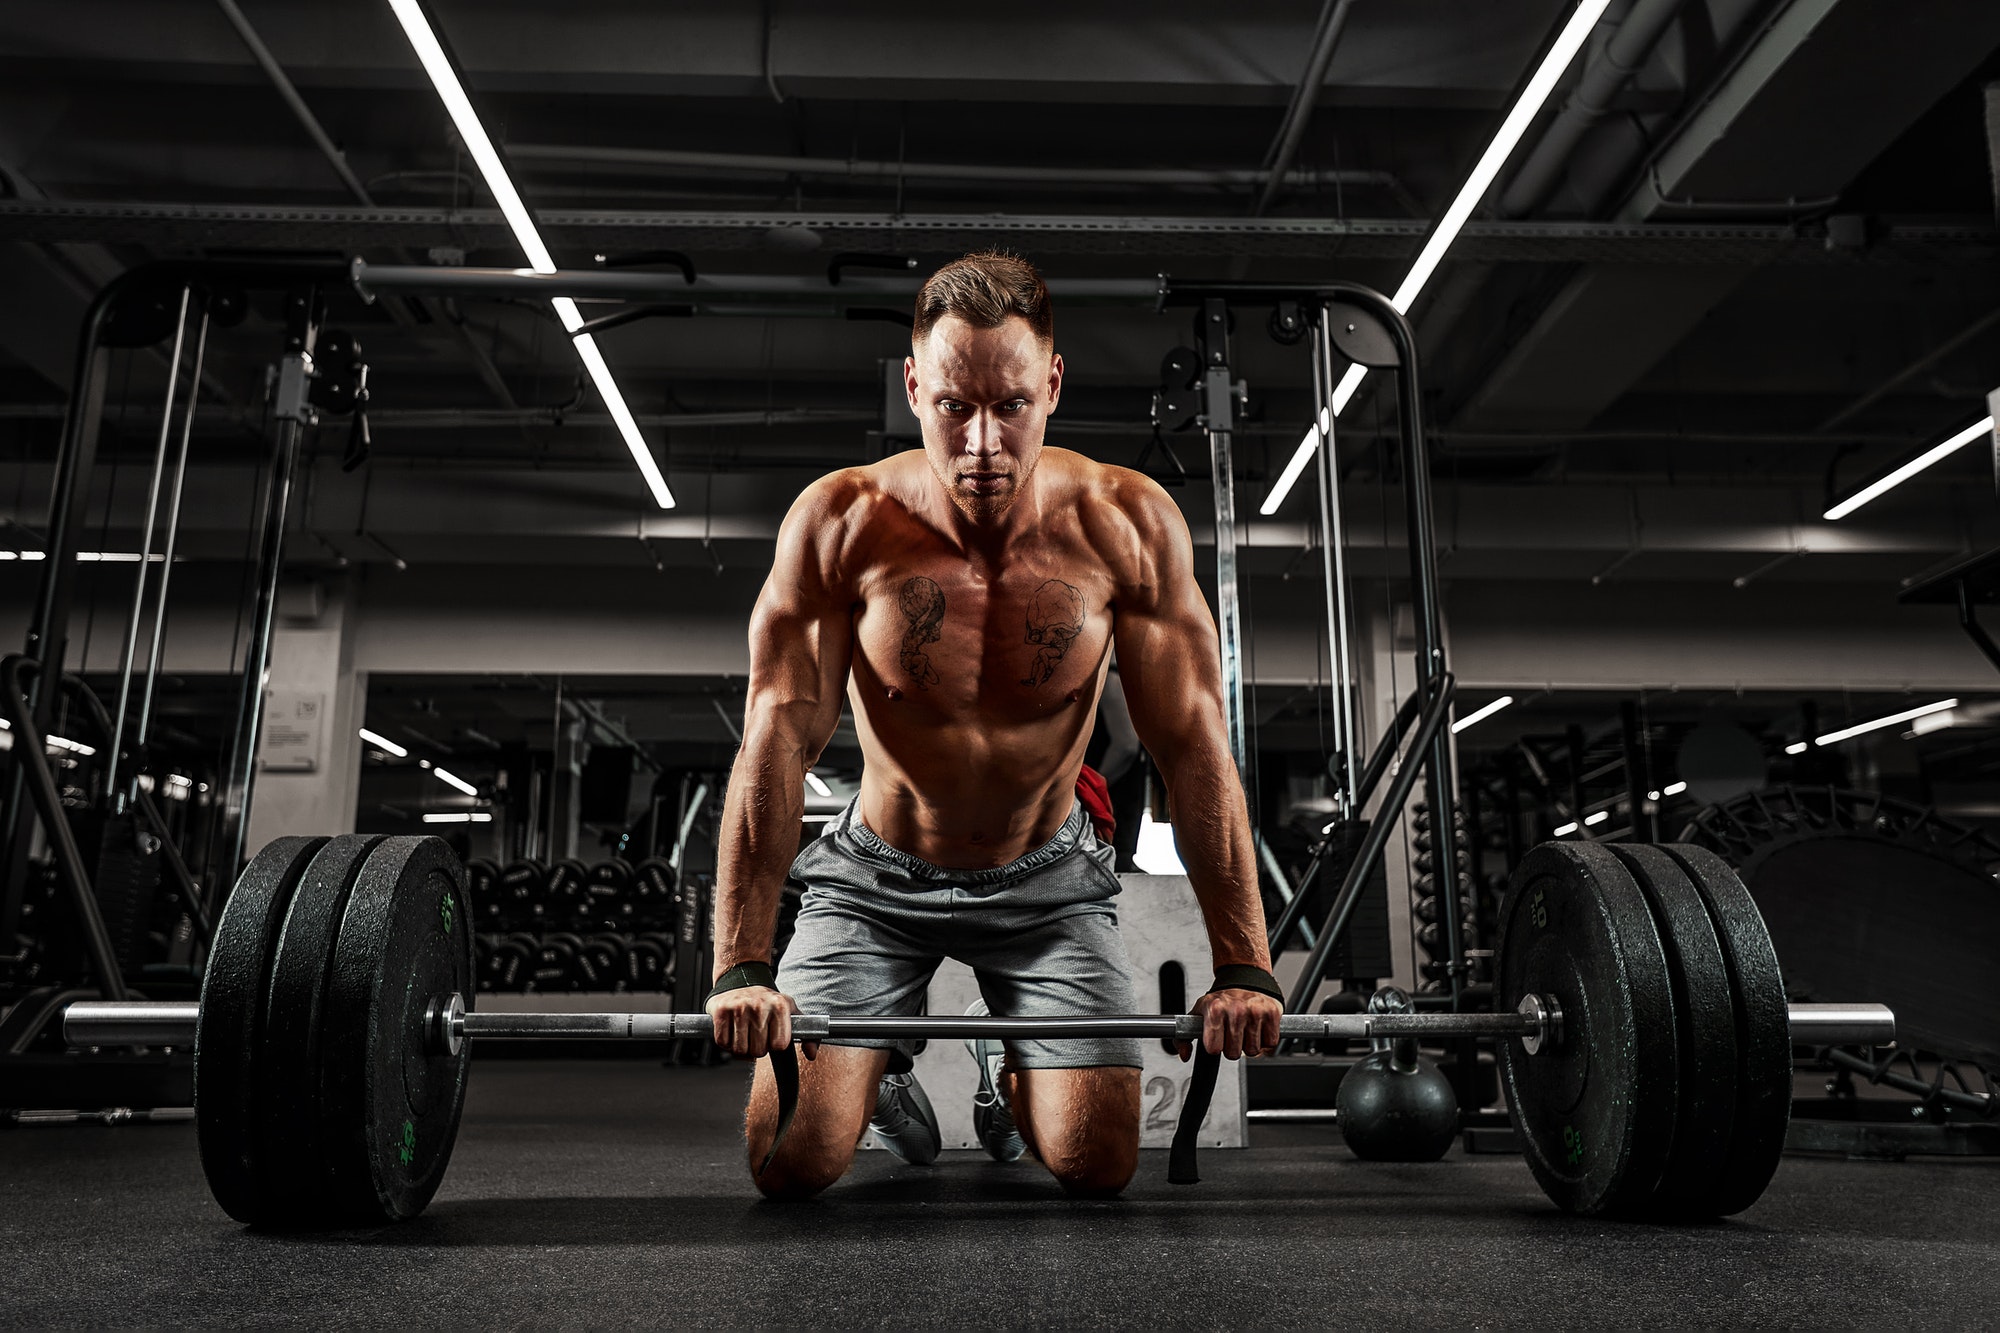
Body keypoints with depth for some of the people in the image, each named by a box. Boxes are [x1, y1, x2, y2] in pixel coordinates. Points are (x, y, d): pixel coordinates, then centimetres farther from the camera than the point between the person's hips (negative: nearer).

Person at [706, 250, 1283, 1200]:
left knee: (1098, 1162, -7)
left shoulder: (1127, 526, -19)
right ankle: (884, 1064, 27)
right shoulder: (841, 523, -20)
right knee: (789, 1160, -9)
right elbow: (777, 743, -21)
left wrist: (1242, 968, -20)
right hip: (878, 875, 0)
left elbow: (1193, 748, -16)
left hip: (1046, 879, 1)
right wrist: (741, 969, -28)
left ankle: (1007, 1067, 29)